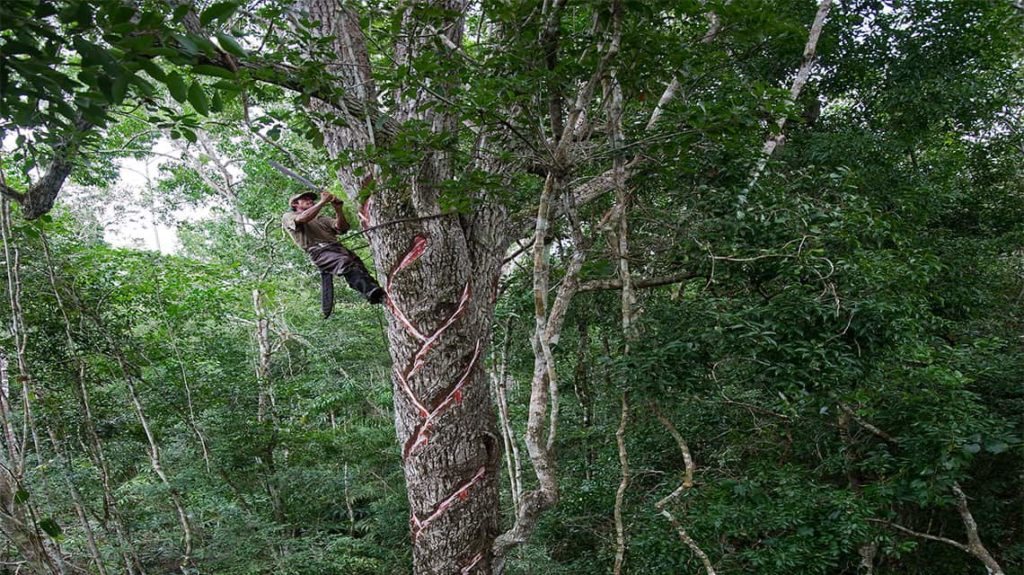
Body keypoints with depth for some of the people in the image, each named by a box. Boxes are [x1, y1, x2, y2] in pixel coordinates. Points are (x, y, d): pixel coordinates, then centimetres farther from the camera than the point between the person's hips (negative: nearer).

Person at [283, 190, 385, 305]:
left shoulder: (321, 218, 38)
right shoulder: (288, 216, 22)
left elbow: (342, 228, 22)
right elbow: (304, 218, -3)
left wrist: (338, 210, 7)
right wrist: (322, 201, 0)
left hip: (337, 247, 6)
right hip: (319, 251, -6)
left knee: (358, 264, -26)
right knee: (345, 262, -36)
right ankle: (372, 293, -58)